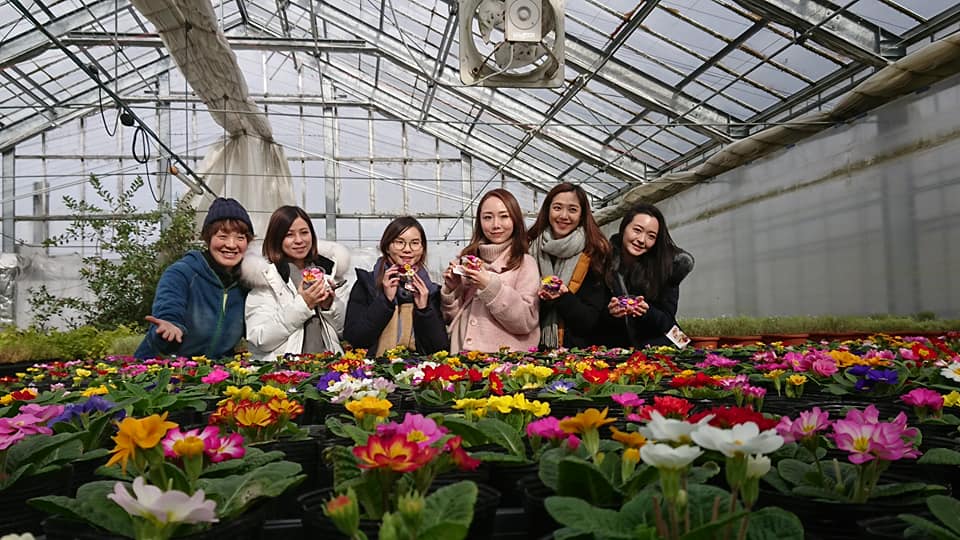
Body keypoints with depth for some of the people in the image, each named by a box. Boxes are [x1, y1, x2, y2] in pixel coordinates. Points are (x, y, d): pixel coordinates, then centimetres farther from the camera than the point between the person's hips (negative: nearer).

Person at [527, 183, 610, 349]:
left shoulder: (594, 255, 0)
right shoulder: (529, 248, 4)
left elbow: (590, 321, -2)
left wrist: (563, 298, -16)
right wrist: (541, 298, -14)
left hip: (576, 353, -2)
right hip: (534, 350, 2)